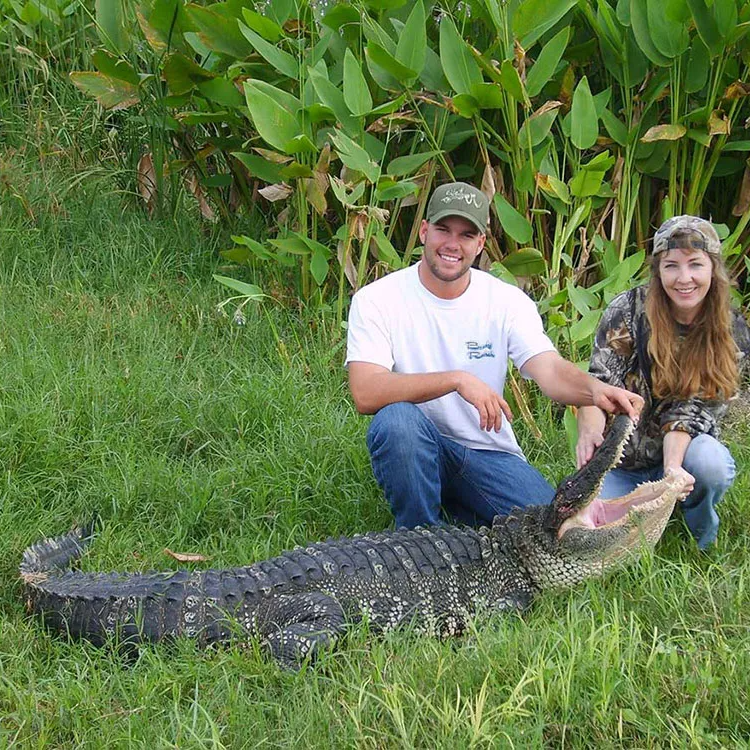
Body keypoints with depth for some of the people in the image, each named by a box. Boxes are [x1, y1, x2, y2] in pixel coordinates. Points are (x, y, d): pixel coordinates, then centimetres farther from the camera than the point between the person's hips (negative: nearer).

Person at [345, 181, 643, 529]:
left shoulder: (507, 300, -1)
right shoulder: (376, 300, -9)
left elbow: (549, 369, -16)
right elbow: (365, 394, -23)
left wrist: (594, 389, -40)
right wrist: (457, 379, -33)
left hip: (489, 453, 3)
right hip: (416, 449, -2)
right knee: (397, 419, -36)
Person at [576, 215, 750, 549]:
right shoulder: (630, 309, -11)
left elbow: (690, 409, -14)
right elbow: (598, 382, -17)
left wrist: (672, 465, -35)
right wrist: (590, 429, -41)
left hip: (680, 453, 0)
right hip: (621, 465, 0)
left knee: (707, 462, -36)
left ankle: (700, 534, 0)